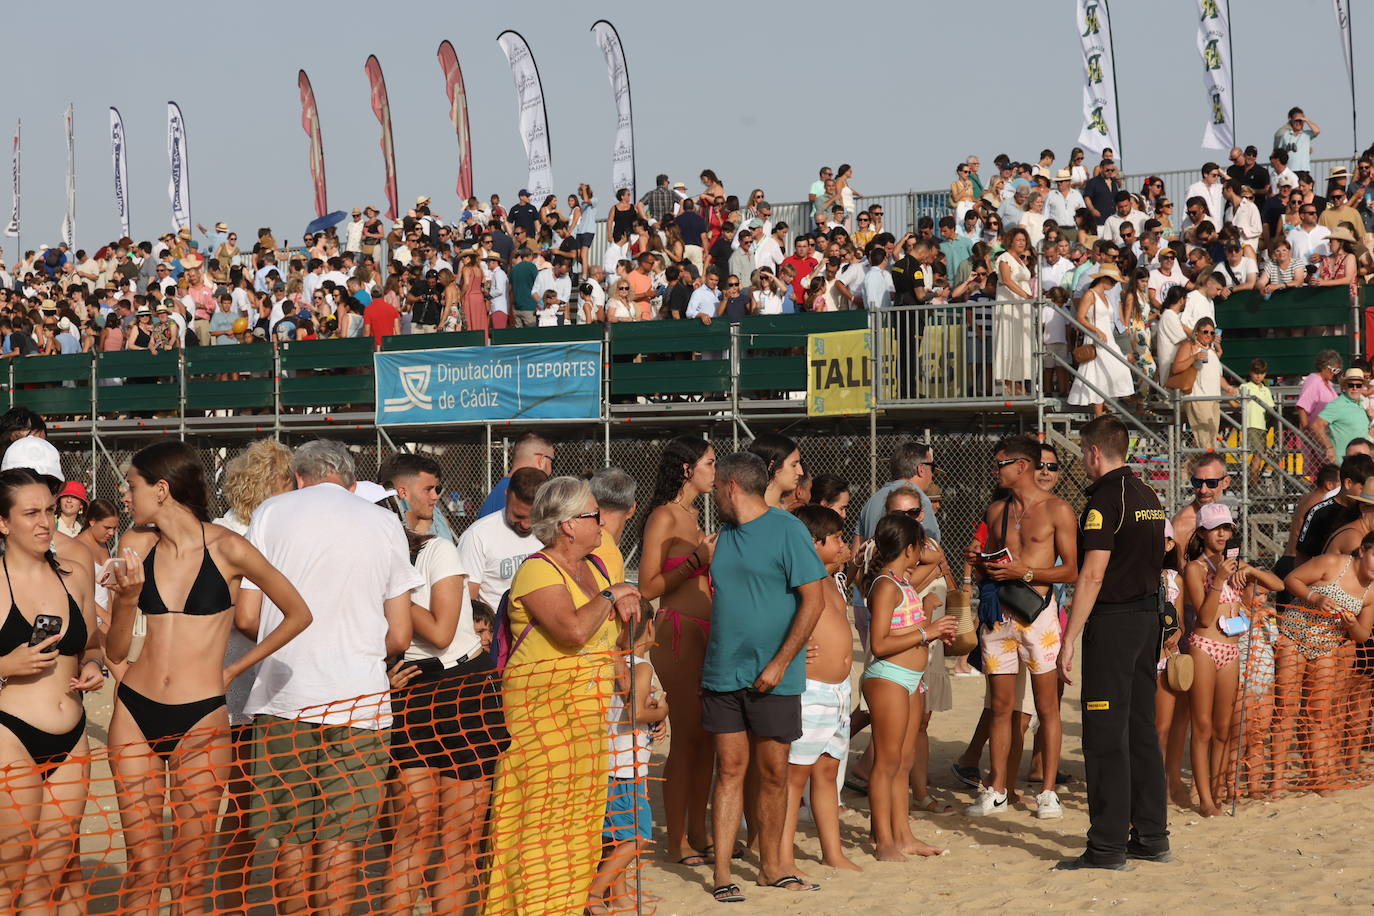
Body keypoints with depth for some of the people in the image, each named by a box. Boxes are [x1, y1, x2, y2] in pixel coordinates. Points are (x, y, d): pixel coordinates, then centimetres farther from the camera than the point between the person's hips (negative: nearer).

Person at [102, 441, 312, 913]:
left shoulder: (227, 548, -7)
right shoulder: (137, 545, 4)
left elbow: (299, 614, 3)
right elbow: (116, 651, 6)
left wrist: (235, 667, 4)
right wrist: (126, 598, -12)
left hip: (201, 719, -3)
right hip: (135, 713, 3)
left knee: (191, 876, 3)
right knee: (143, 868, 4)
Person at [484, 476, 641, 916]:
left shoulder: (594, 567, 13)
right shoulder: (536, 571, -13)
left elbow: (619, 627, 21)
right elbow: (574, 630, -26)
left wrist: (624, 602, -1)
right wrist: (609, 595, -11)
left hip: (589, 711, 8)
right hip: (544, 709, -8)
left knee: (583, 812, 8)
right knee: (546, 813, -8)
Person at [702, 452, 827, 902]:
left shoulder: (787, 529, -9)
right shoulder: (725, 533, 12)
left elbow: (814, 599, -12)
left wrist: (779, 663, -14)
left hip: (771, 677, -5)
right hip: (723, 674, 5)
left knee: (773, 773, 5)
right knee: (729, 769, 3)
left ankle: (769, 867, 17)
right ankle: (722, 873, 3)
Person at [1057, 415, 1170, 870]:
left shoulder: (1105, 498, -14)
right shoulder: (1147, 496, 14)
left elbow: (1093, 574, -18)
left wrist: (1069, 638, -17)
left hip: (1112, 620, -9)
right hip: (1148, 616, 9)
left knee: (1106, 736, -6)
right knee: (1141, 730, 13)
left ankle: (1108, 846, -5)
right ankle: (1151, 836, 17)